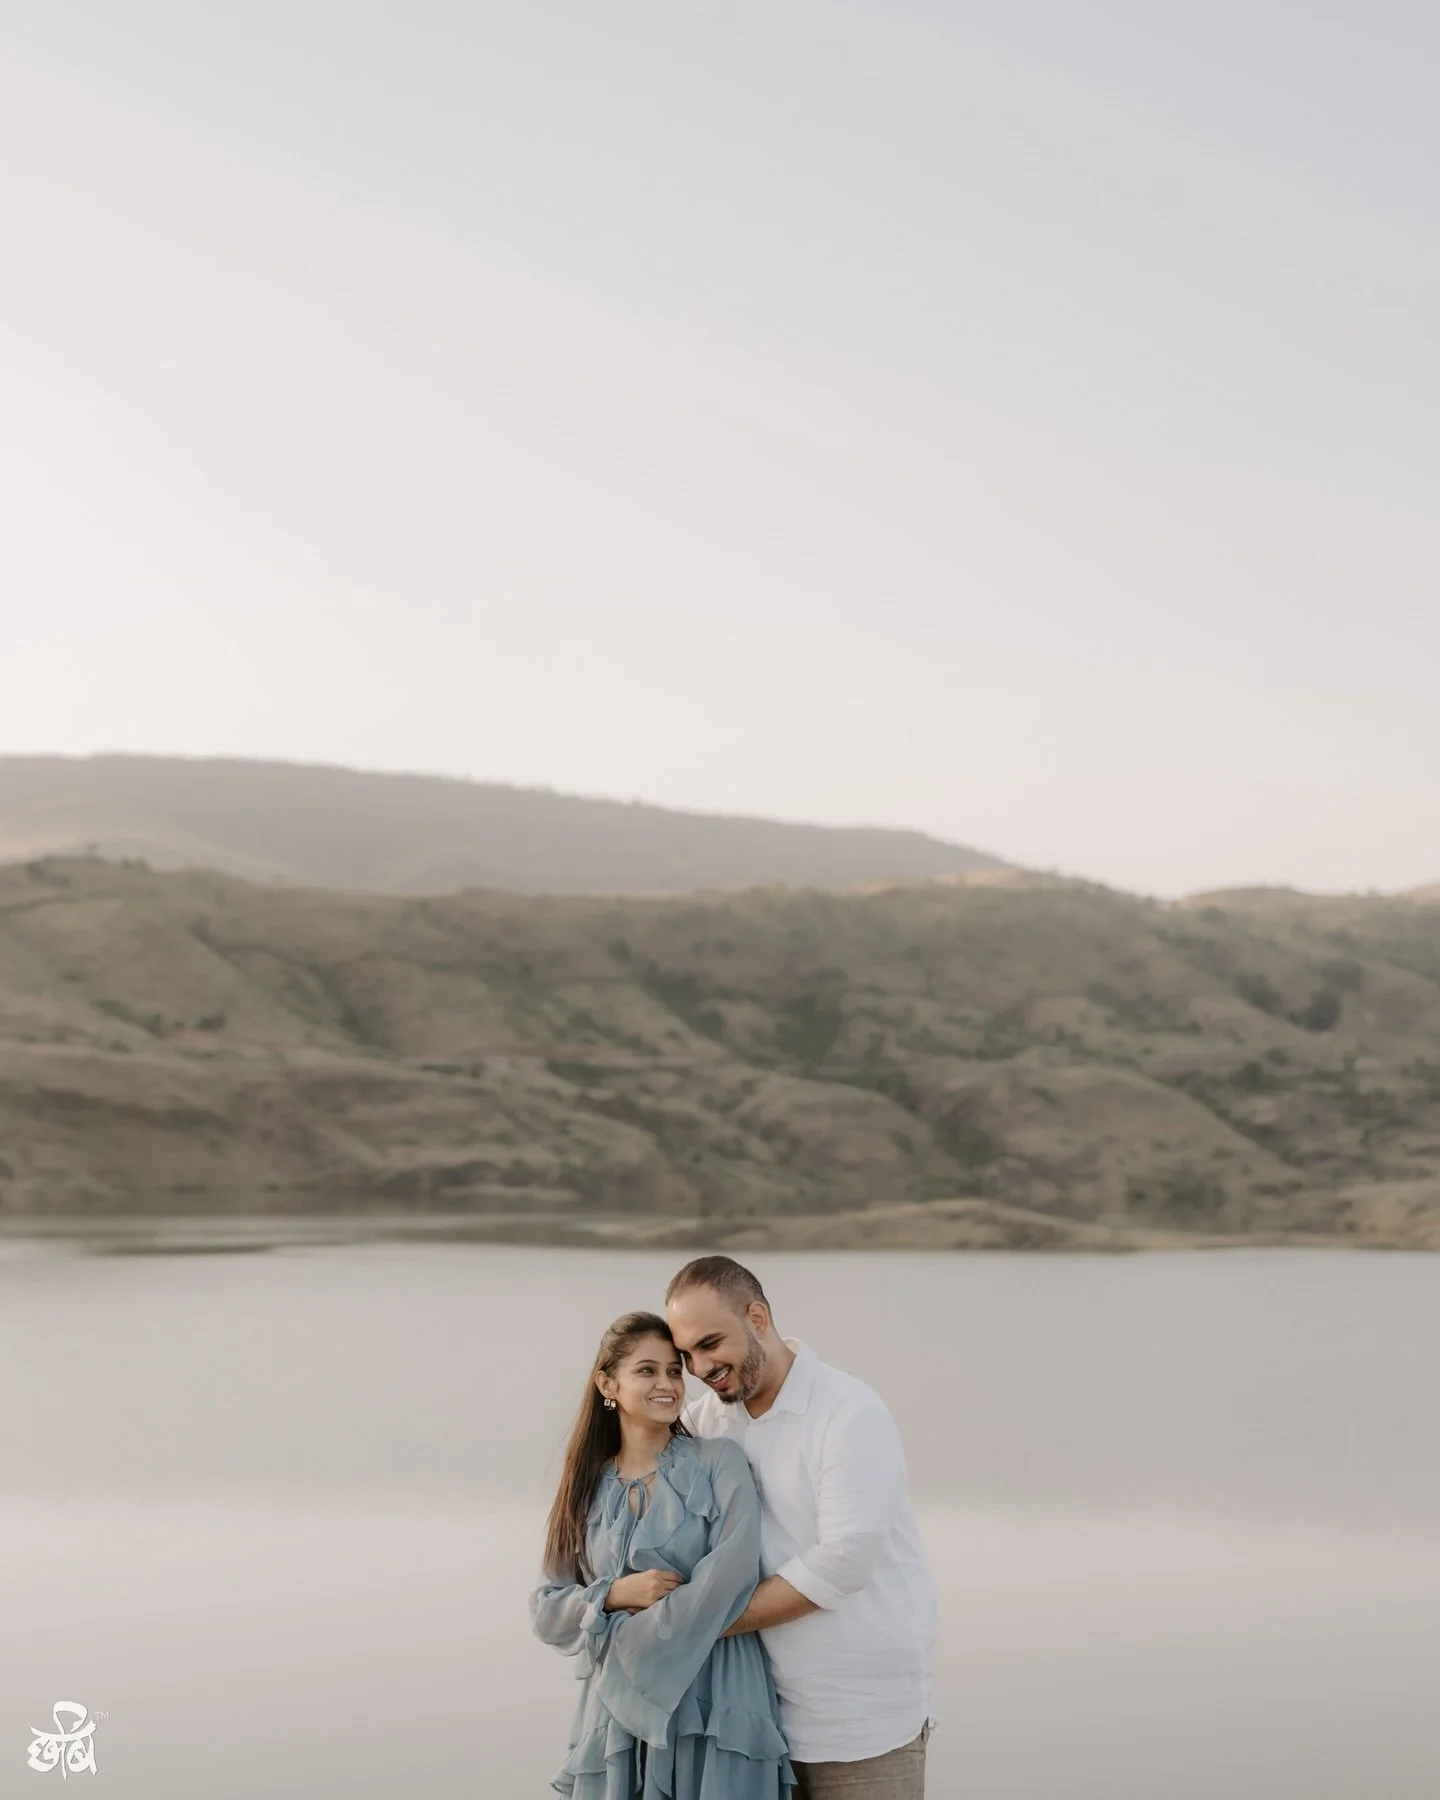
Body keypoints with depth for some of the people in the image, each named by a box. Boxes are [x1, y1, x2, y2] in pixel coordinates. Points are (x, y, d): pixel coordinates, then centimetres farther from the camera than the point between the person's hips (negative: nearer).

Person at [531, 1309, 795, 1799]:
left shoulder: (719, 1462, 0)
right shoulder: (588, 1488, 9)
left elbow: (731, 1575, -13)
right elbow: (546, 1612, 8)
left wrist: (629, 1647, -11)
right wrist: (618, 1594, -11)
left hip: (714, 1710, -3)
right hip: (618, 1714, 3)